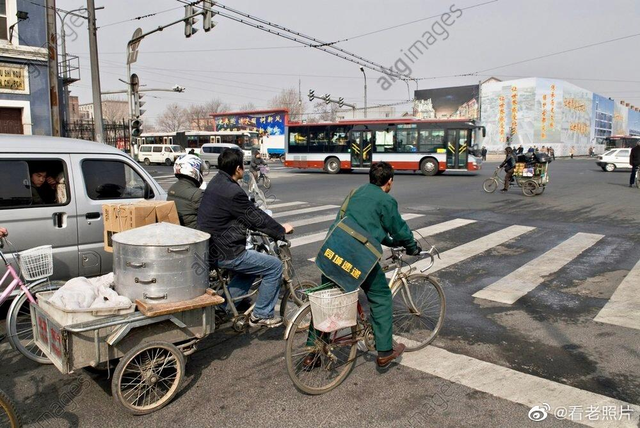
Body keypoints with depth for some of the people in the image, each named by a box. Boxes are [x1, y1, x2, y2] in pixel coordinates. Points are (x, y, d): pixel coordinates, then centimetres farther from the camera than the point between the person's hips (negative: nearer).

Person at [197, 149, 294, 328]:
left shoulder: (216, 182, 9)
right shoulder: (232, 192, -22)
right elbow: (256, 218, -15)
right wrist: (281, 230, 0)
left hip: (210, 248, 10)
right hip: (224, 253, -10)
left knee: (251, 264, 29)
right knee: (274, 266, -1)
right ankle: (261, 315, 10)